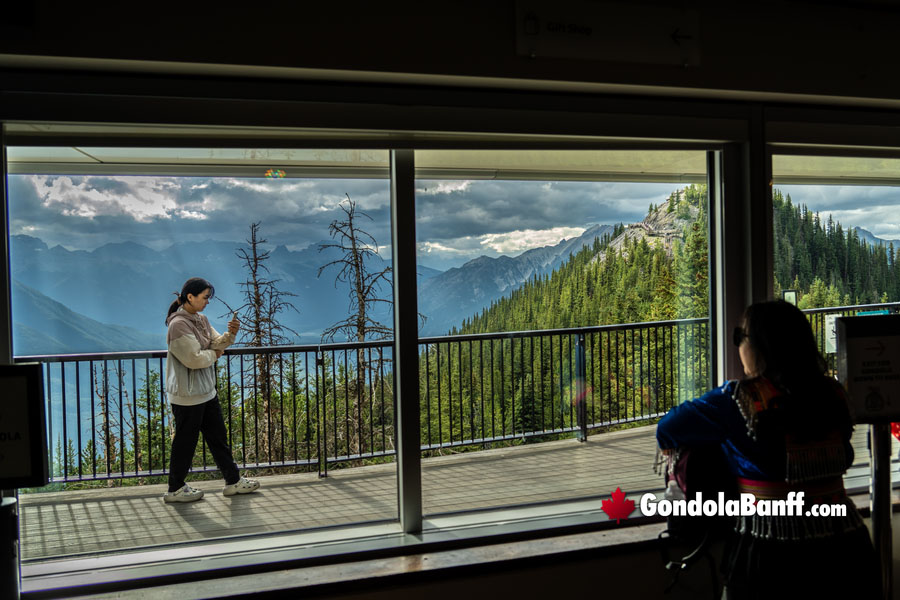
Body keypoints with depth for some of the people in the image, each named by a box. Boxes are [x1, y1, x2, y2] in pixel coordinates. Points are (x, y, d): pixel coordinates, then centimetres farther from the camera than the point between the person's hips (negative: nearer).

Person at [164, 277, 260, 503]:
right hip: (187, 395, -9)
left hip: (206, 391, 9)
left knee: (218, 437, 15)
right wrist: (214, 354, -6)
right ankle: (175, 489, 18)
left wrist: (230, 334, -15)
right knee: (185, 441, 3)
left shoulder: (200, 319, 9)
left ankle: (233, 481, 24)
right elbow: (194, 358, -24)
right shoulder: (179, 324, -19)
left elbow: (216, 343, 4)